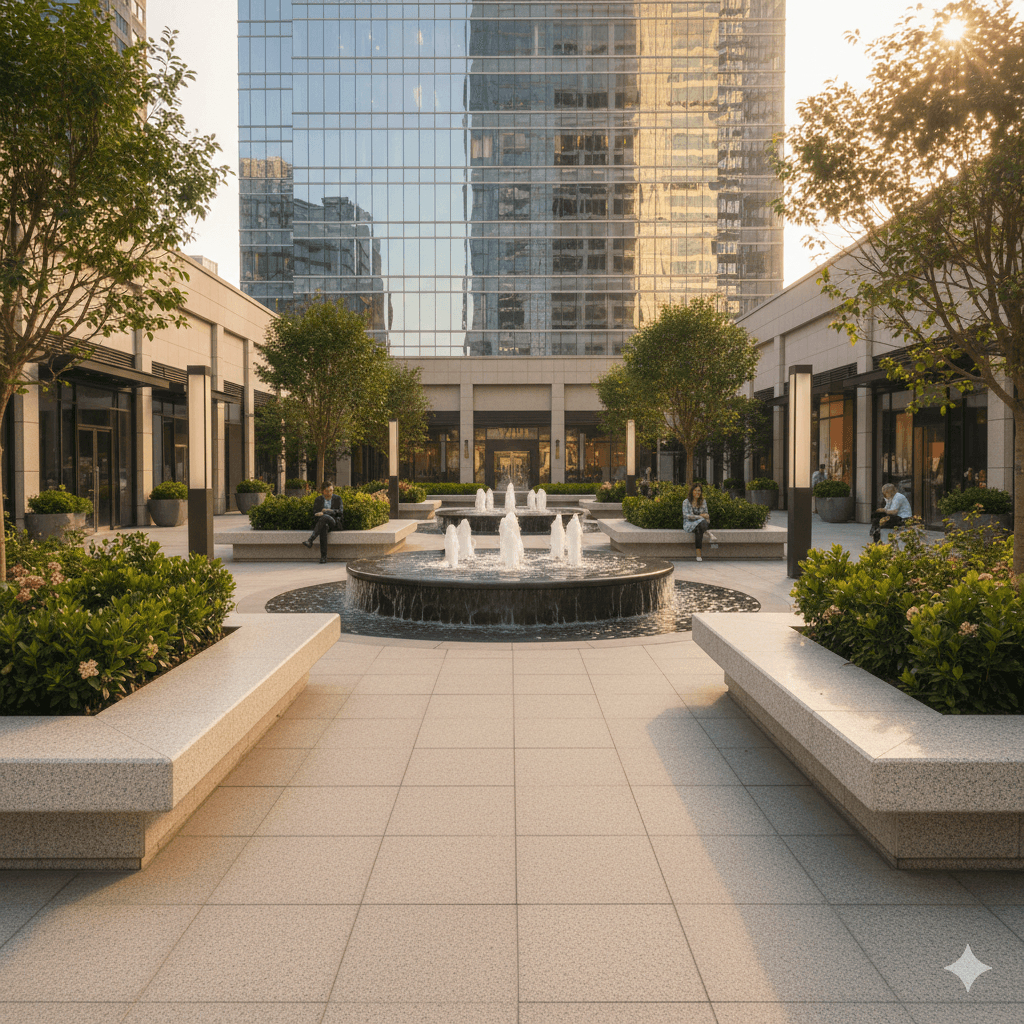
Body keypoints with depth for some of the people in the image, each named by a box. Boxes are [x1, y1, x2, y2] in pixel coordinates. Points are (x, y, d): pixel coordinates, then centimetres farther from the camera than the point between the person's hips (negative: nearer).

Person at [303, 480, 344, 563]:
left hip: (335, 523, -1)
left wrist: (327, 511, -16)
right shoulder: (318, 500, 13)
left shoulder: (337, 498, 10)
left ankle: (310, 540, -48)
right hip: (323, 523, 1)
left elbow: (340, 512, -3)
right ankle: (323, 556, -45)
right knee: (324, 527, -40)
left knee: (324, 517, -37)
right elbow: (315, 514, 5)